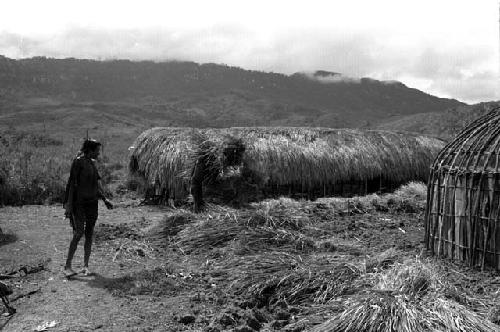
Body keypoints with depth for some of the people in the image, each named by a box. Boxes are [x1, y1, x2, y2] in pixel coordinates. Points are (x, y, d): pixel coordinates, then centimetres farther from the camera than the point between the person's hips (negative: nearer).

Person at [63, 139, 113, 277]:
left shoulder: (92, 163, 12)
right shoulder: (78, 162, -9)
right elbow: (72, 184, -12)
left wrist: (105, 199, 11)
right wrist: (68, 205, -14)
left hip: (92, 203, 7)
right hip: (79, 203, -7)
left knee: (89, 234, 7)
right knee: (78, 233, -11)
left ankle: (86, 266, 14)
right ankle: (67, 266, -1)